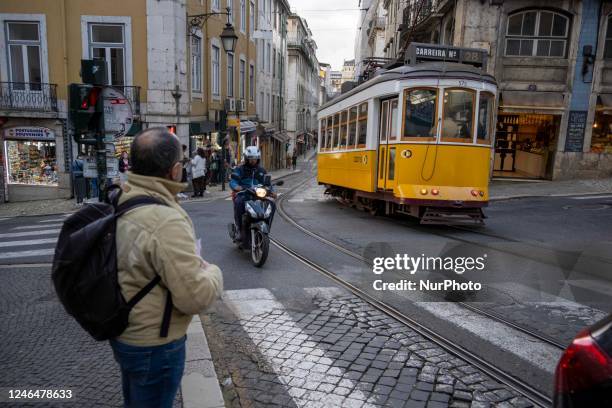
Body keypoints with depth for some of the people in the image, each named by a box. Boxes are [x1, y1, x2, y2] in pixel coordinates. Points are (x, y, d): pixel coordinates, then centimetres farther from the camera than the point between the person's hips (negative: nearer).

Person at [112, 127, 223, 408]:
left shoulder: (119, 203, -4)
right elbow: (197, 297, -29)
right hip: (153, 345, -8)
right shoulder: (165, 221, -33)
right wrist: (212, 272, -10)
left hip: (122, 332, 8)